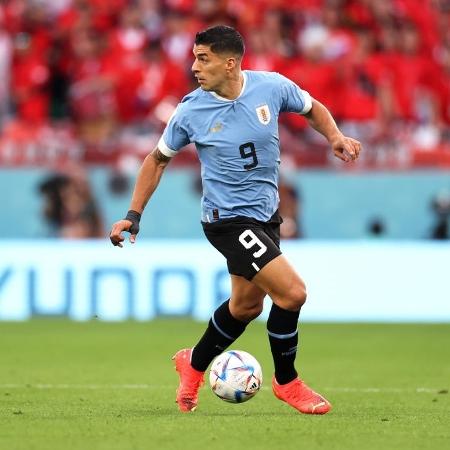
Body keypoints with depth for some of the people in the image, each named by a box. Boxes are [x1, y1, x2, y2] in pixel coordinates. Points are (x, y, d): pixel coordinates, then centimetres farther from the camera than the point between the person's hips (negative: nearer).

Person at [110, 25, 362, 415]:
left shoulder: (272, 87, -9)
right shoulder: (192, 111, -13)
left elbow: (312, 108, 11)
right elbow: (158, 159, 1)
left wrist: (336, 137, -9)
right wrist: (133, 217, -1)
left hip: (266, 213, 5)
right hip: (228, 219, -5)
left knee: (247, 304, 20)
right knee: (292, 292, -16)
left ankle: (194, 365, 45)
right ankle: (287, 382, 6)